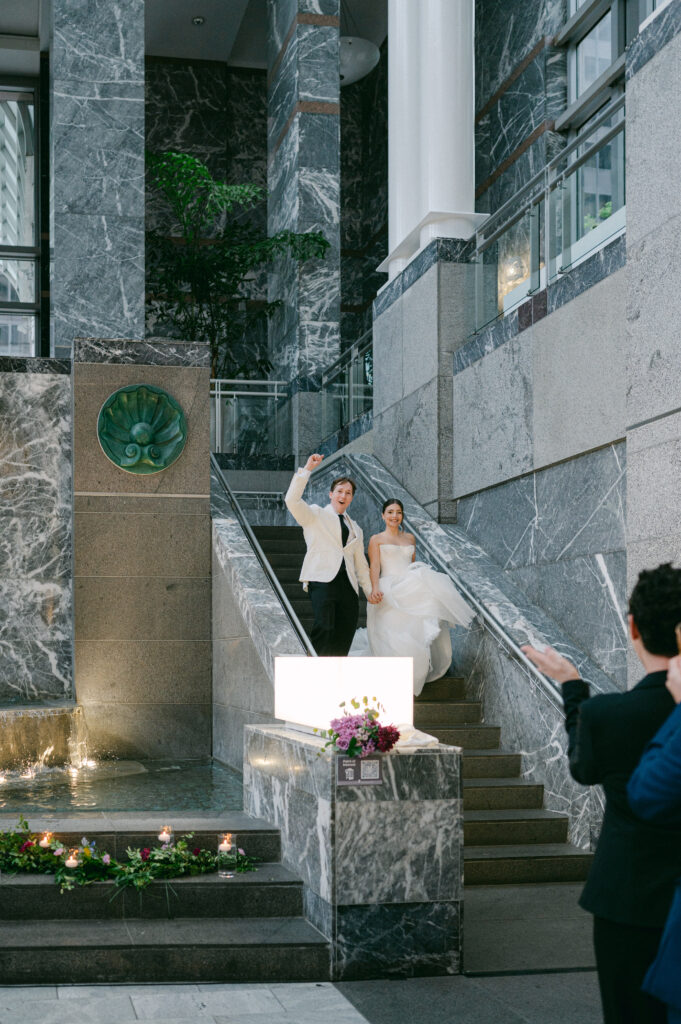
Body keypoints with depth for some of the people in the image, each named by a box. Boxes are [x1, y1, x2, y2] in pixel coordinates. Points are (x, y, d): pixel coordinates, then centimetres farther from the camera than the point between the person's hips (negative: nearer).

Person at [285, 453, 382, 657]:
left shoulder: (355, 529, 25)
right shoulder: (315, 515, 11)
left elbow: (360, 562, 28)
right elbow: (292, 500, -6)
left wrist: (370, 589, 22)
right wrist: (307, 469, -9)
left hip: (348, 586, 6)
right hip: (323, 580, -5)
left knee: (344, 638, -2)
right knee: (323, 628, -25)